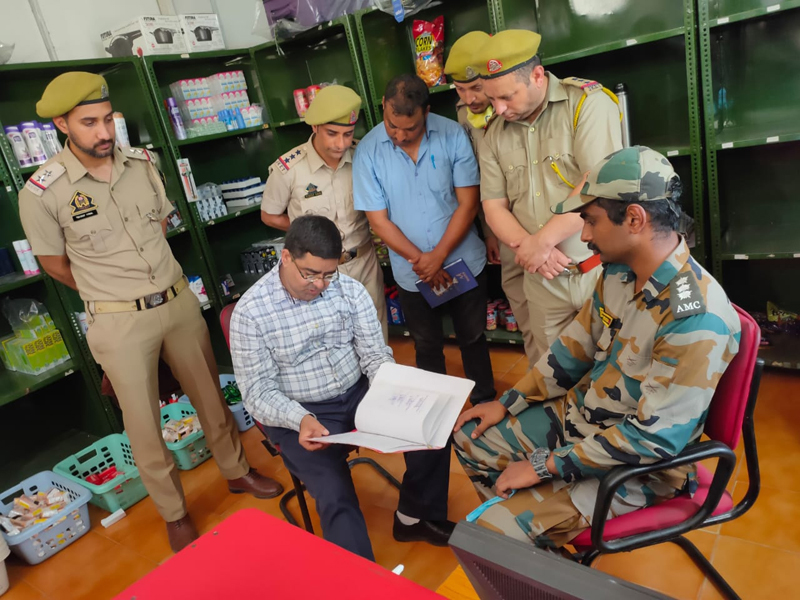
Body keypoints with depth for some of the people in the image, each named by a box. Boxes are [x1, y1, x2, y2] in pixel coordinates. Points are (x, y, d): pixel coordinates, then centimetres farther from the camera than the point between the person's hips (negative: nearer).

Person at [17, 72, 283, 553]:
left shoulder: (142, 163, 0)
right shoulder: (43, 192, -13)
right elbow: (55, 264, 1)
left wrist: (149, 281, 13)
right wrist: (110, 294, 11)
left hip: (180, 301, 4)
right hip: (119, 322, -4)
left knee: (210, 393, 17)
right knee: (144, 420, 9)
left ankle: (237, 471, 40)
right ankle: (174, 514, 30)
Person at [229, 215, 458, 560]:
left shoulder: (350, 290, -2)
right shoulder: (250, 311, -13)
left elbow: (375, 353, -1)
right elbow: (257, 390, -13)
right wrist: (300, 419, -31)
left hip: (360, 394, 4)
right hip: (300, 416, -3)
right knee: (336, 498, -24)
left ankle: (416, 518, 12)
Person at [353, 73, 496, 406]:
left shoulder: (452, 135, -13)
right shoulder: (368, 150, -12)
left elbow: (468, 203, -11)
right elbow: (379, 221, -9)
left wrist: (438, 256, -18)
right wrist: (420, 260, -15)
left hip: (464, 262, 0)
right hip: (412, 273, 0)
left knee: (473, 338, 17)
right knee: (428, 347, 18)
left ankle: (485, 402, 39)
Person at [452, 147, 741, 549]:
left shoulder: (695, 318, -30)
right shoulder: (618, 272, -5)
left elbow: (654, 437, -28)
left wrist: (543, 467, -21)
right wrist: (507, 404, 9)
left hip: (634, 465, -8)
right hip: (577, 416, 8)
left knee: (490, 541, -17)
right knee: (470, 437, 13)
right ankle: (524, 516, 29)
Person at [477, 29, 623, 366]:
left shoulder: (587, 101, -9)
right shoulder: (495, 136, 6)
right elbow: (494, 206, 6)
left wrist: (540, 241, -16)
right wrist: (527, 246, -13)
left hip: (602, 267, -4)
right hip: (544, 279, 4)